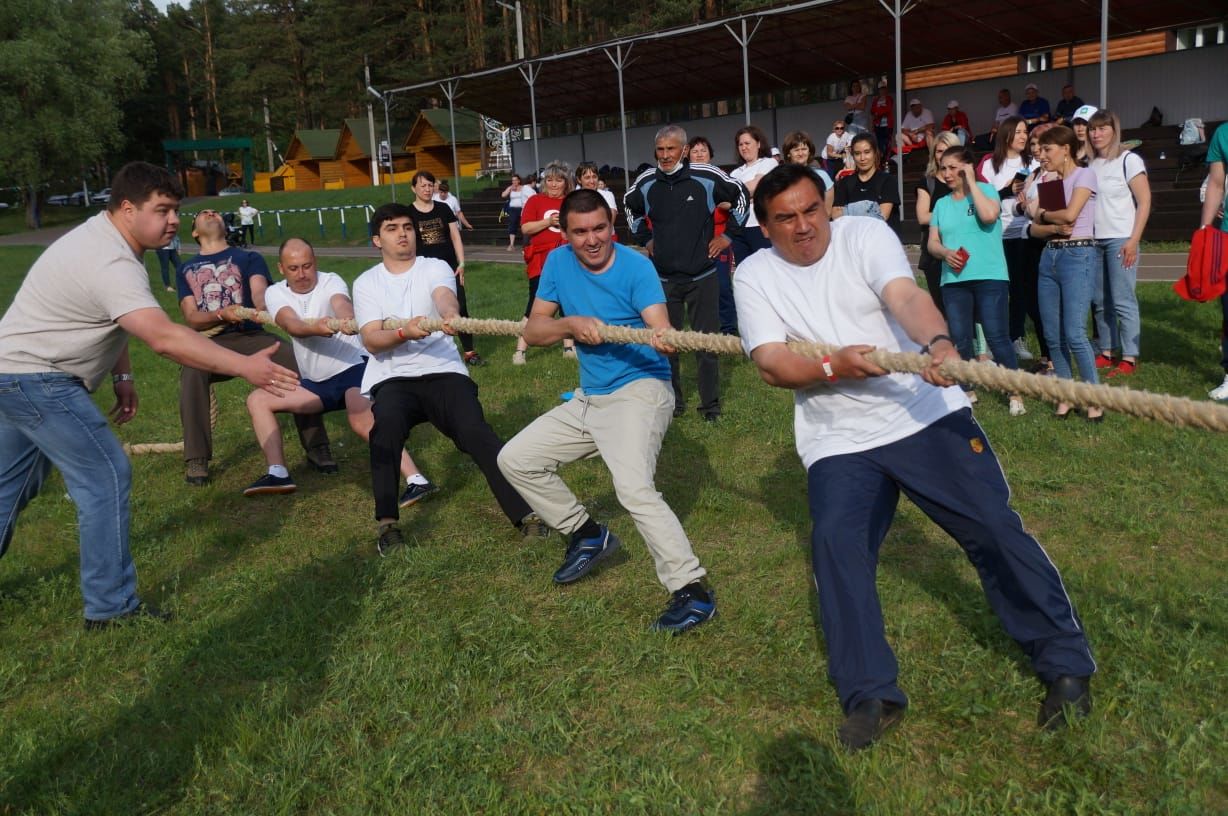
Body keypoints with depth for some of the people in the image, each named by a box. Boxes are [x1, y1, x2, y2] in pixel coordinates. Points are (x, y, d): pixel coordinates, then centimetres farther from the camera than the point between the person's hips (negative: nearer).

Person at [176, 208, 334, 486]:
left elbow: (259, 290, -5)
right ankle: (196, 460, -28)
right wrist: (222, 314, -16)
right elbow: (191, 317, 7)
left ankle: (316, 448, -19)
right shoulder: (185, 269, 20)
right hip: (209, 342, 1)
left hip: (251, 335, -1)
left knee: (298, 364, -30)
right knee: (192, 371, -35)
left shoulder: (249, 258, 16)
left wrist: (263, 307, -31)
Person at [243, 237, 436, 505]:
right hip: (316, 383, 7)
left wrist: (346, 321, -60)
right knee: (258, 399, -1)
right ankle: (278, 474, -6)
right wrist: (315, 328, -46)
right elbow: (292, 325, -22)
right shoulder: (275, 293, 0)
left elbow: (341, 304, -35)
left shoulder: (331, 282, -10)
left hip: (353, 367, -7)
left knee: (362, 420, -33)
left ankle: (416, 480, -39)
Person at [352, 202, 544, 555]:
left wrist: (450, 313, -43)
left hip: (443, 370, 0)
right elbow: (371, 339, -3)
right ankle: (387, 523, -27)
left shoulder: (436, 268, 7)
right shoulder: (366, 283, 11)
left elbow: (444, 296, -18)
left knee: (476, 430, -23)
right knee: (387, 422, -32)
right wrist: (405, 332, -25)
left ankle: (526, 514, -25)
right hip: (391, 378, 0)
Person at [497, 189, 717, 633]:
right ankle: (587, 535, 22)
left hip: (639, 389, -7)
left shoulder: (635, 266, -13)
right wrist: (571, 323, -21)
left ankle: (692, 590, -23)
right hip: (589, 397, 7)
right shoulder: (559, 262, 3)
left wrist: (664, 341, -50)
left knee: (634, 488, -29)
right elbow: (533, 330, 0)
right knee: (515, 459, 10)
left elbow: (660, 327, -26)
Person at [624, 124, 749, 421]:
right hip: (663, 277, 3)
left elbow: (741, 195, 7)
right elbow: (630, 206, 22)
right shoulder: (645, 182, -1)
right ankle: (672, 402, 21)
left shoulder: (706, 176, -9)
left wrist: (727, 234, 3)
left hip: (701, 275, -2)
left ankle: (710, 405, 14)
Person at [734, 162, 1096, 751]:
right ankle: (870, 696, -3)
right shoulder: (755, 277, 1)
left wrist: (938, 343, -43)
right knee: (836, 544, -17)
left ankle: (1066, 664, 17)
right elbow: (770, 365, -9)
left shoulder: (864, 235, -4)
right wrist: (834, 367, -27)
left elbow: (906, 296, -23)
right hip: (837, 440, 1)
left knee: (994, 529, -2)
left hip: (927, 414, -1)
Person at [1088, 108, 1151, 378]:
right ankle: (1106, 353, 17)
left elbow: (1144, 202, -5)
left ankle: (1129, 358, 0)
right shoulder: (1089, 164, 11)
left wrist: (1133, 240, -12)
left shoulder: (1128, 160, -2)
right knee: (1099, 301, 7)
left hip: (1120, 240, -5)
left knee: (1123, 301, -5)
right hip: (1094, 240, 5)